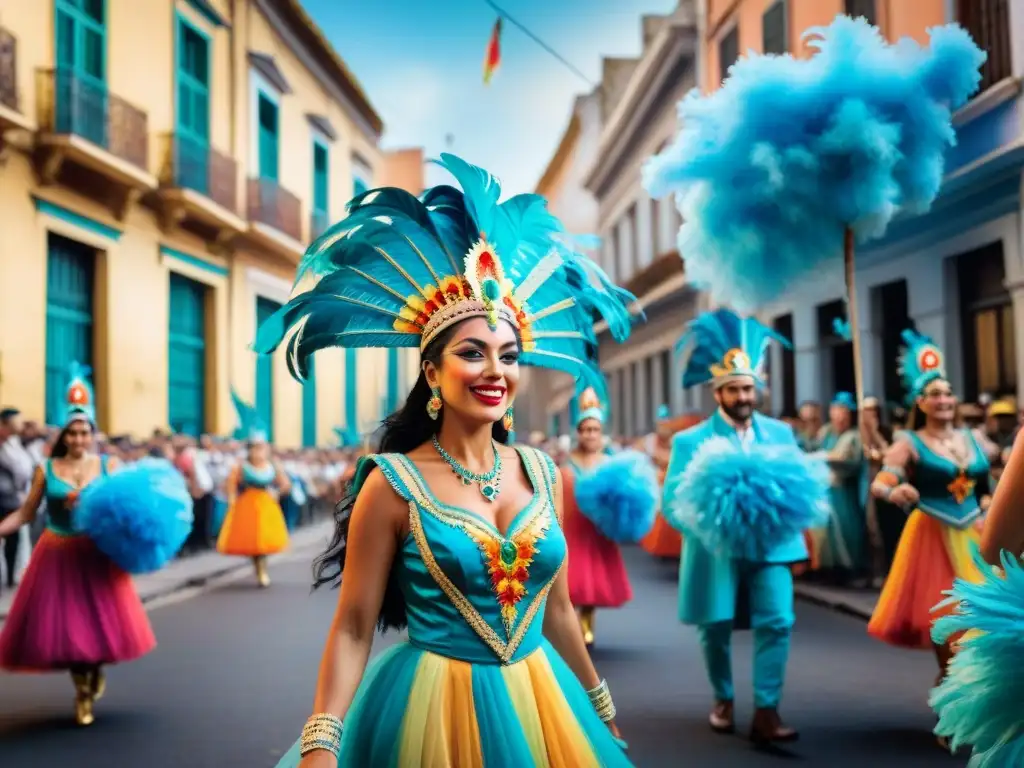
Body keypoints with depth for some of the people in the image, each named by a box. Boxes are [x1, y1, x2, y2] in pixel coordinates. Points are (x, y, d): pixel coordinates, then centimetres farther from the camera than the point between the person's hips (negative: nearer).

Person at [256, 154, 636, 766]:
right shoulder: (394, 483, -12)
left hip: (537, 706, 5)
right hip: (433, 710, -4)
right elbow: (353, 629, -12)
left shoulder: (542, 474, 2)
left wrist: (601, 708, 19)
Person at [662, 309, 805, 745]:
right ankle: (723, 700, 33)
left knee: (777, 621, -11)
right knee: (716, 628, 11)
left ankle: (766, 712, -3)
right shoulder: (691, 440, -2)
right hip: (715, 549, -1)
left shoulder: (780, 433, 8)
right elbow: (673, 501, -9)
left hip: (770, 545, 2)